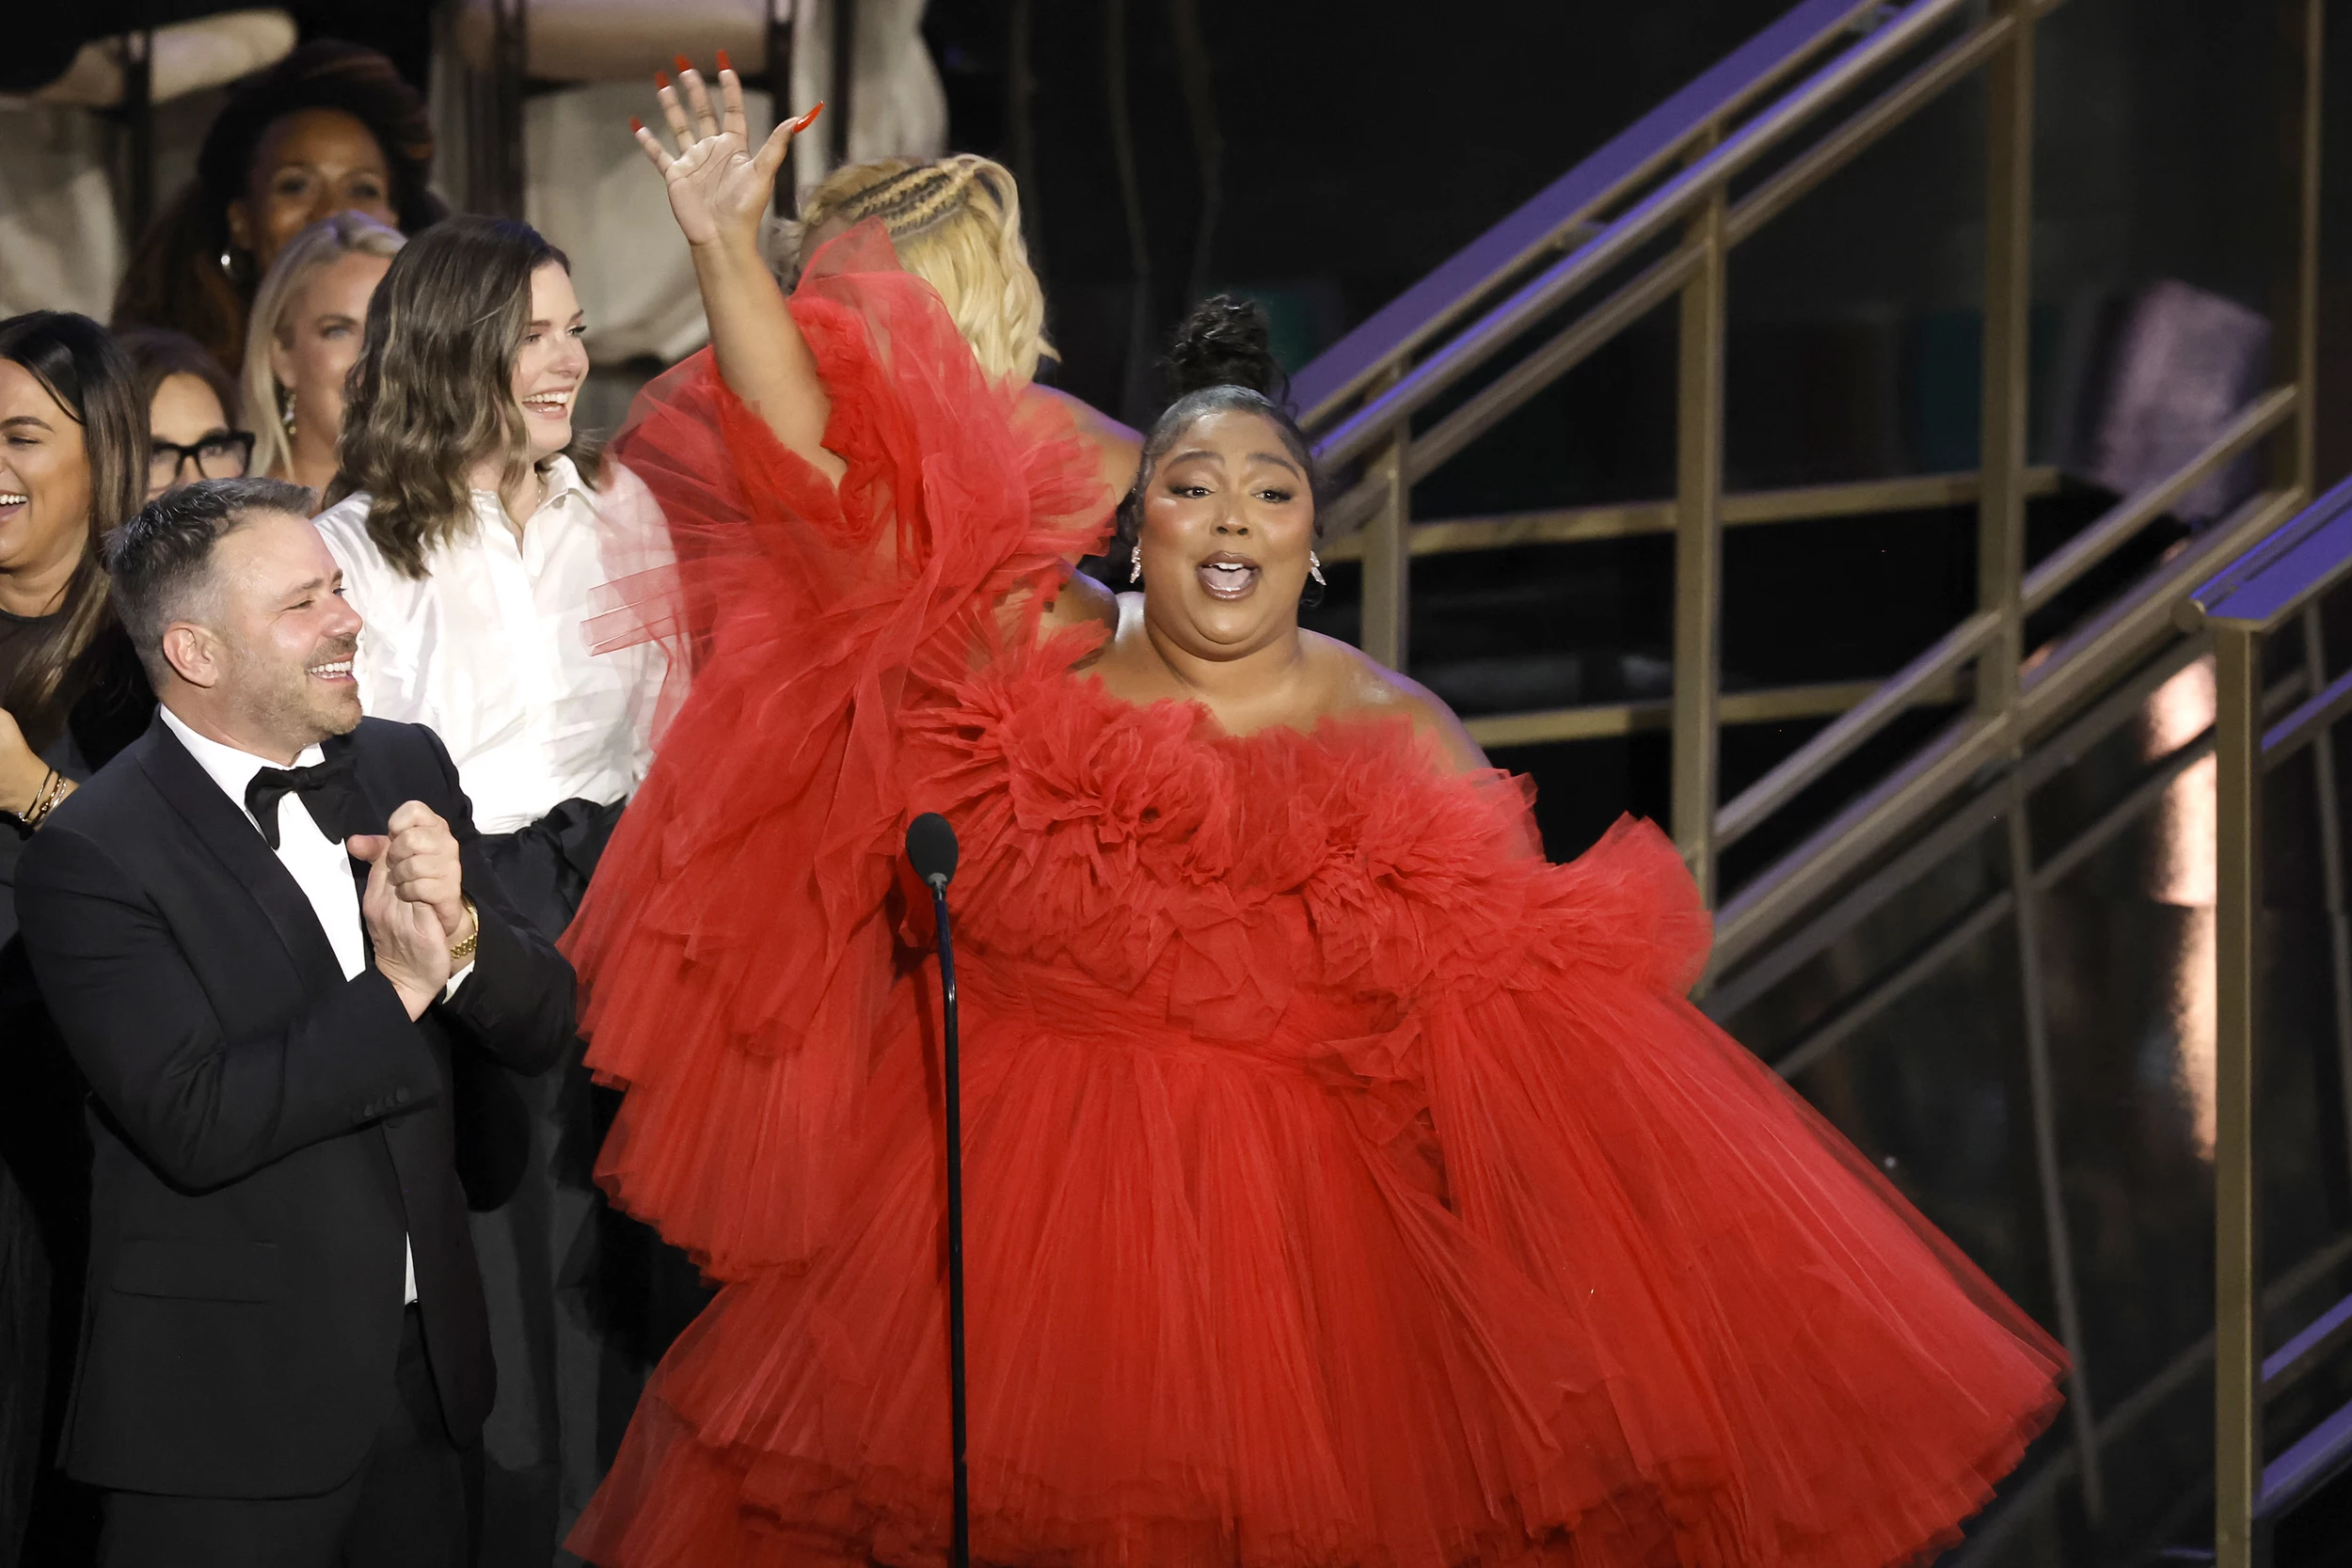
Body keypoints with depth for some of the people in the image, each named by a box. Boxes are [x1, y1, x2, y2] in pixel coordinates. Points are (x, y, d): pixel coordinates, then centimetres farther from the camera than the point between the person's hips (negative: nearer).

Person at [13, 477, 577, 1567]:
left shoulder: (405, 770, 6)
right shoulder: (92, 854, -13)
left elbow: (543, 1028, 5)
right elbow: (193, 1126, -21)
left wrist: (461, 935, -16)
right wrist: (396, 987, -17)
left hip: (422, 1372, 6)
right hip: (226, 1407, -6)